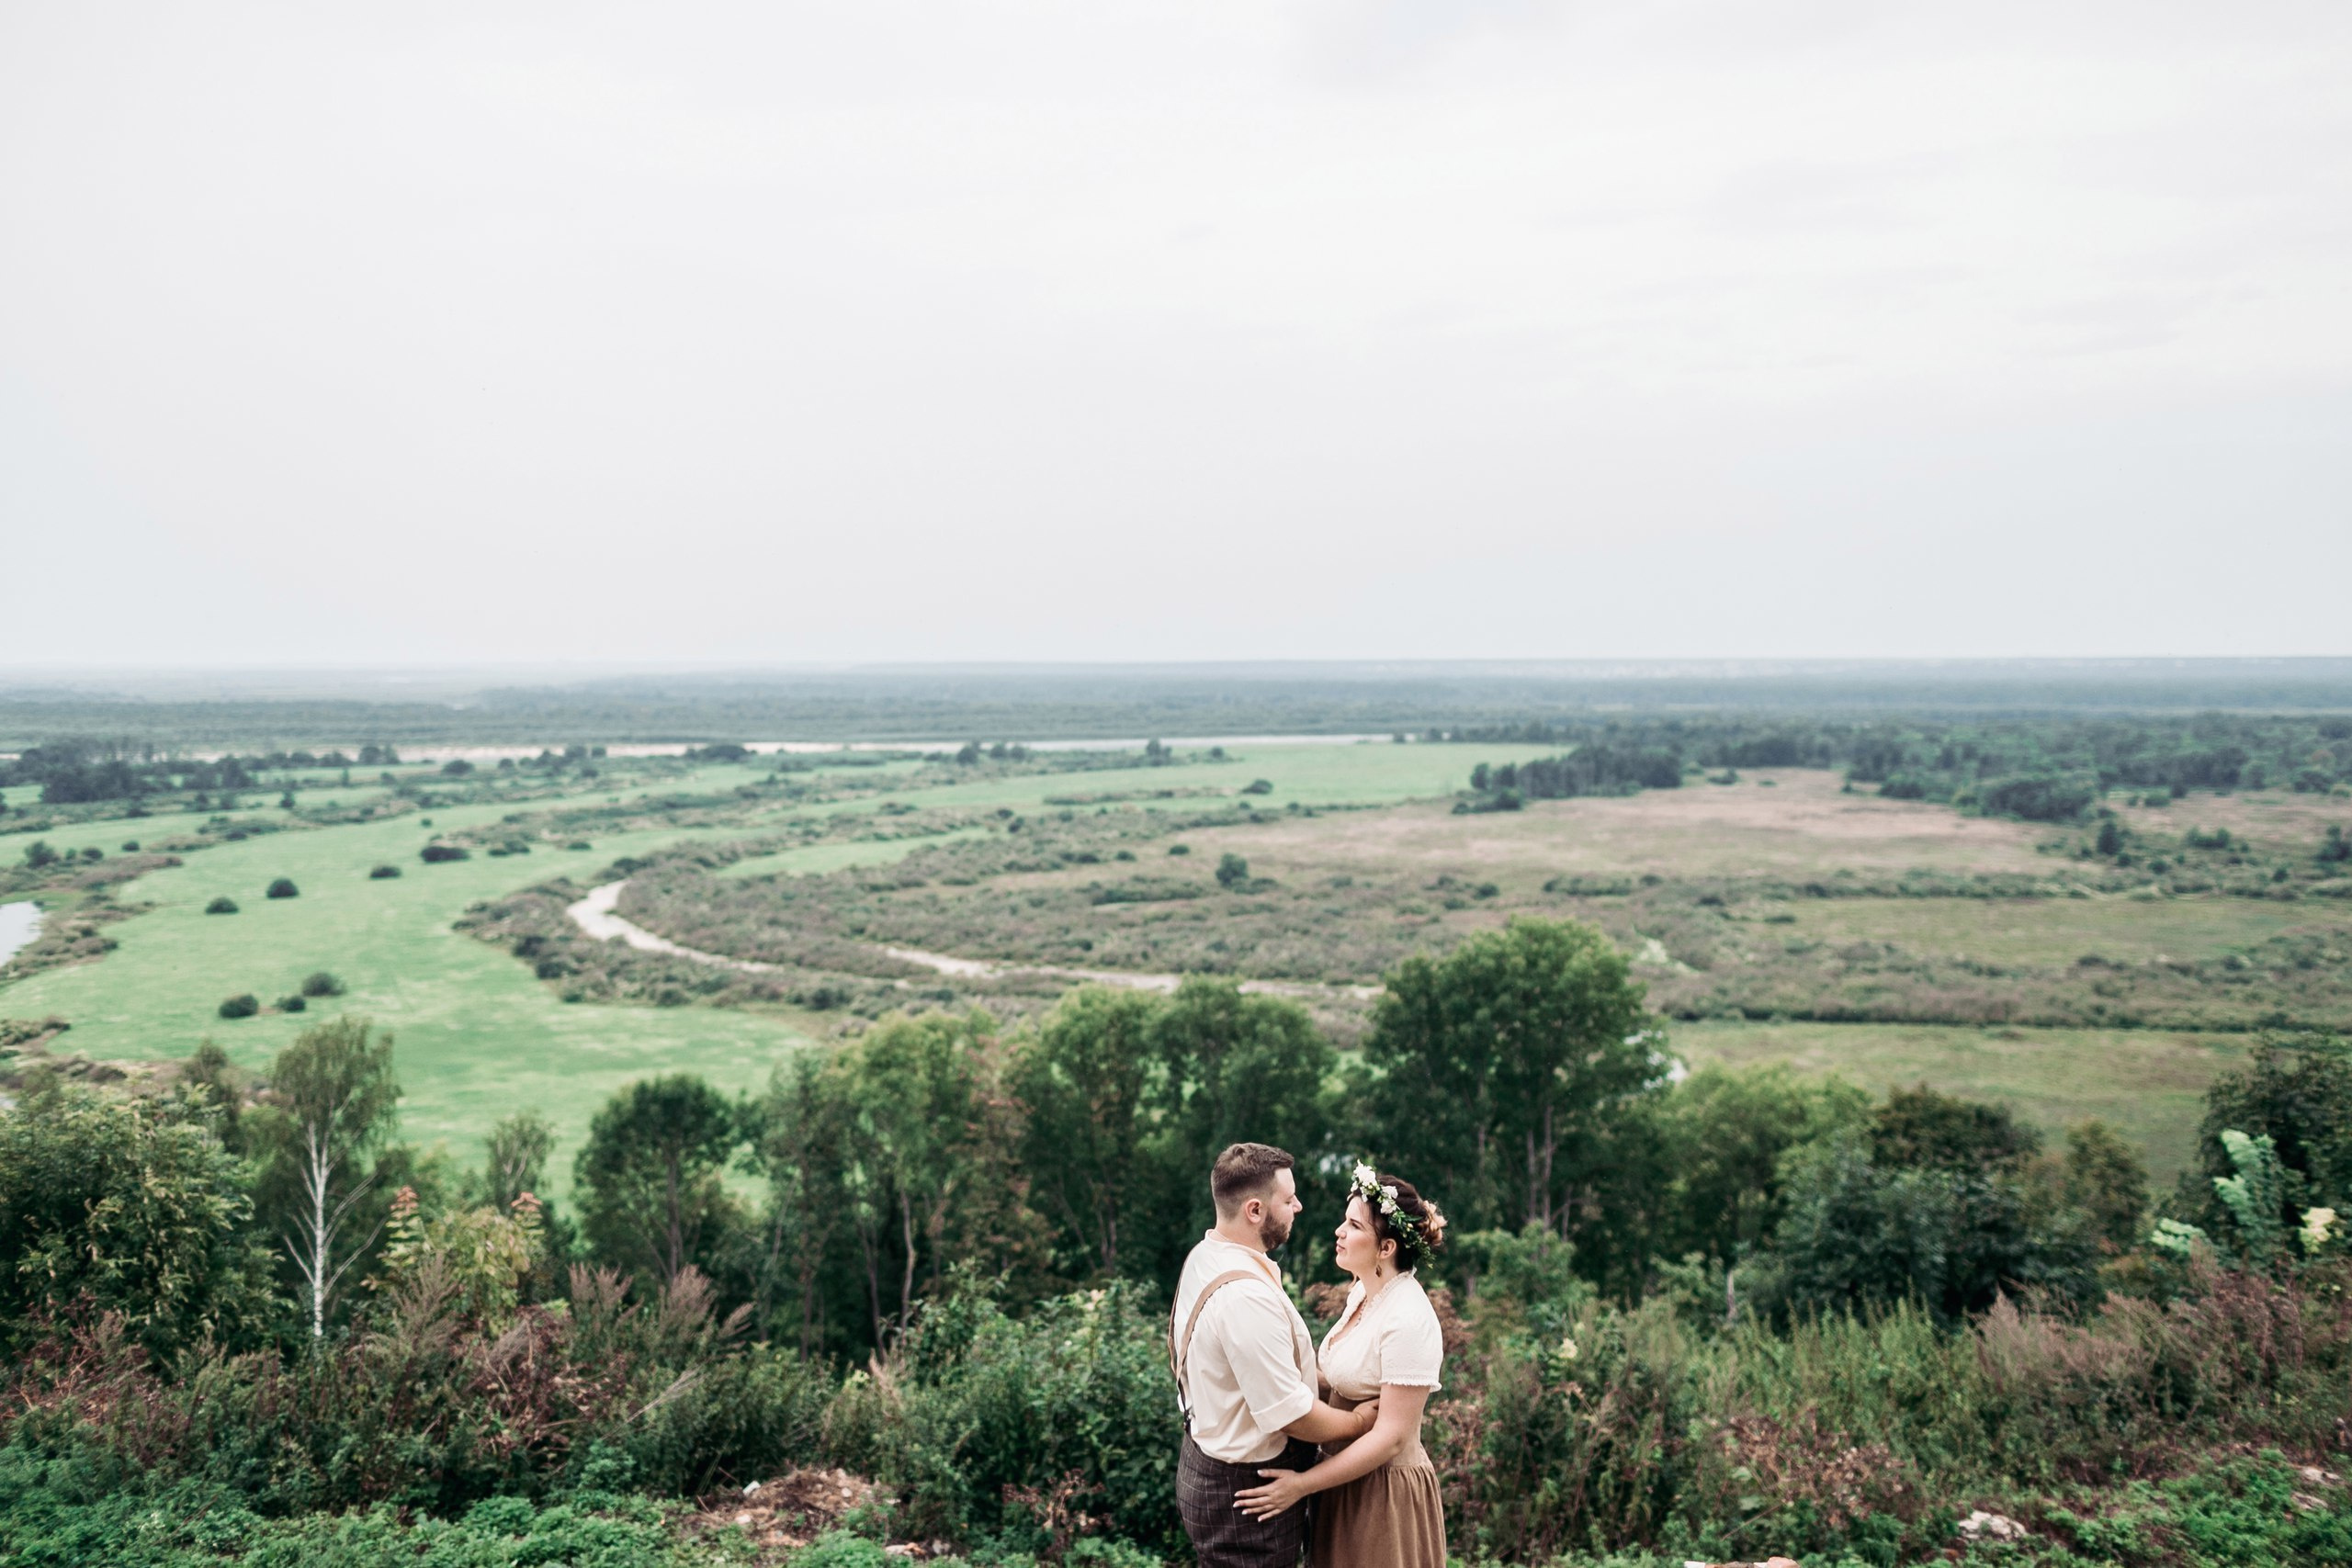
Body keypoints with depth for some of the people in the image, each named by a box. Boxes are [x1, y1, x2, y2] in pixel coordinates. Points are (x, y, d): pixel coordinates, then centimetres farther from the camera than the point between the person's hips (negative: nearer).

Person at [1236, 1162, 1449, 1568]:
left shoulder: (1408, 1320, -24)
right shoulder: (1363, 1293, 3)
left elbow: (1392, 1436, -24)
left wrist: (1302, 1484, -24)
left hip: (1384, 1490, -8)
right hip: (1348, 1477, 8)